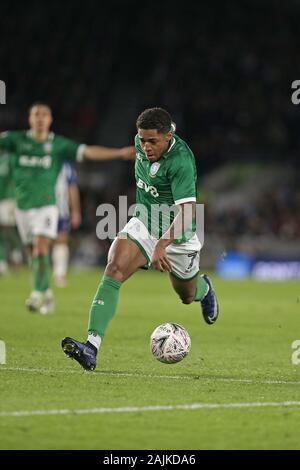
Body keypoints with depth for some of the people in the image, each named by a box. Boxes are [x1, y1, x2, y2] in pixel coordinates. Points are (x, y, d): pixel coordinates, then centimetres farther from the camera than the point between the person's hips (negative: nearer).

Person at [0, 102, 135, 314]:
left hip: (46, 205, -2)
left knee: (41, 248, -18)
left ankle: (37, 294, -19)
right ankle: (47, 293, 25)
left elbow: (88, 151, -7)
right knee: (34, 252, 9)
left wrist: (120, 153, -16)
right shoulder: (17, 139, 0)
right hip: (23, 206, 2)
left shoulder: (59, 144, -2)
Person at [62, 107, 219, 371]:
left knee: (187, 296, 18)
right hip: (143, 225, 4)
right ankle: (92, 347, -33)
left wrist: (162, 244, -52)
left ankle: (204, 288, 60)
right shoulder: (142, 142, -10)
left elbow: (187, 211, -39)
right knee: (113, 272, -23)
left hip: (178, 235, -4)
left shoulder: (181, 161, -31)